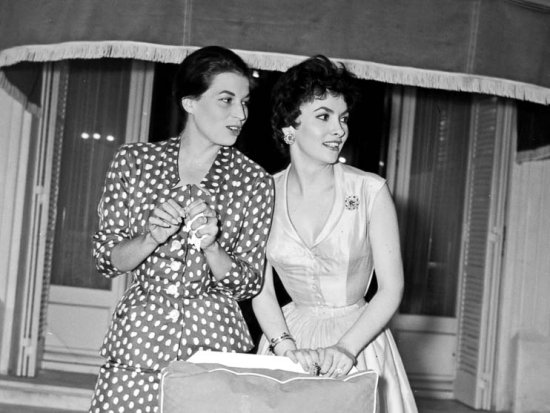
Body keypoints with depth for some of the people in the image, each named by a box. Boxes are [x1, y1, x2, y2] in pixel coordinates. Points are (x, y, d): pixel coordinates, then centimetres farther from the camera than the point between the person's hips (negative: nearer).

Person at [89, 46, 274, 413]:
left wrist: (210, 245, -18)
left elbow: (248, 284, 0)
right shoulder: (134, 161, 2)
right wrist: (151, 238, -17)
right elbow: (107, 260, 2)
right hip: (139, 338, 1)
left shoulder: (255, 182, -1)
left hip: (215, 340, 0)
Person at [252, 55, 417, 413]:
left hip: (359, 339, -1)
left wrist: (345, 348, -18)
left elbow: (391, 288, -9)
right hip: (290, 334, 2)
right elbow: (261, 291, -1)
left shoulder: (370, 190, -7)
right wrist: (286, 348, -14)